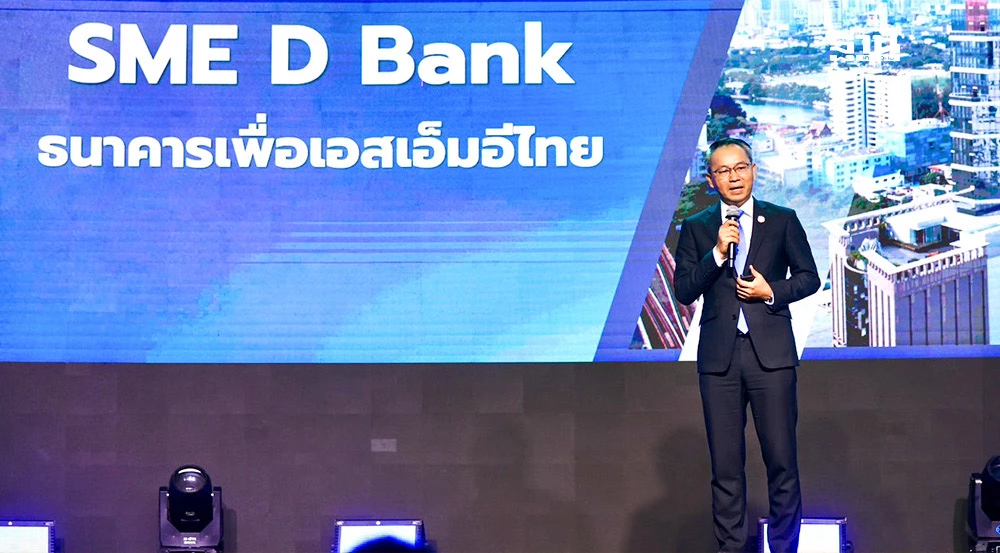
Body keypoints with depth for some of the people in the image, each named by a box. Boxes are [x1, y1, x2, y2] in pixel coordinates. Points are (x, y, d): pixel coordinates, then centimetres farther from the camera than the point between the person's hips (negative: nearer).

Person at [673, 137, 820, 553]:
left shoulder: (782, 220, 9)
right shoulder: (696, 228, 9)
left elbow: (809, 277, 11)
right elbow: (684, 291, 1)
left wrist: (772, 292, -6)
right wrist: (718, 253, -11)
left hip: (771, 353, -1)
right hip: (719, 357, 1)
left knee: (782, 460, -1)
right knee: (725, 466, 4)